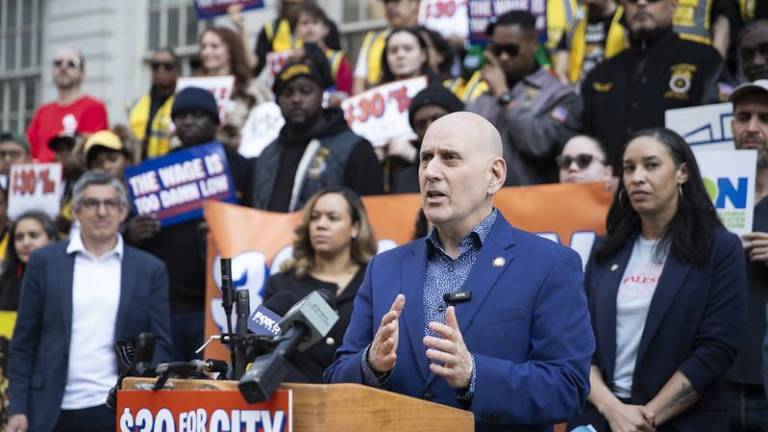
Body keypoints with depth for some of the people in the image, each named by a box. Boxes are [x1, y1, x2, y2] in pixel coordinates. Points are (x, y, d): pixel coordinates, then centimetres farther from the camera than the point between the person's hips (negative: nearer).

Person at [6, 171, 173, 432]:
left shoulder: (150, 269, 7)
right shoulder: (44, 262, 7)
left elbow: (159, 344, 6)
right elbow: (24, 343, 6)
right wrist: (18, 409, -1)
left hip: (119, 411, 0)